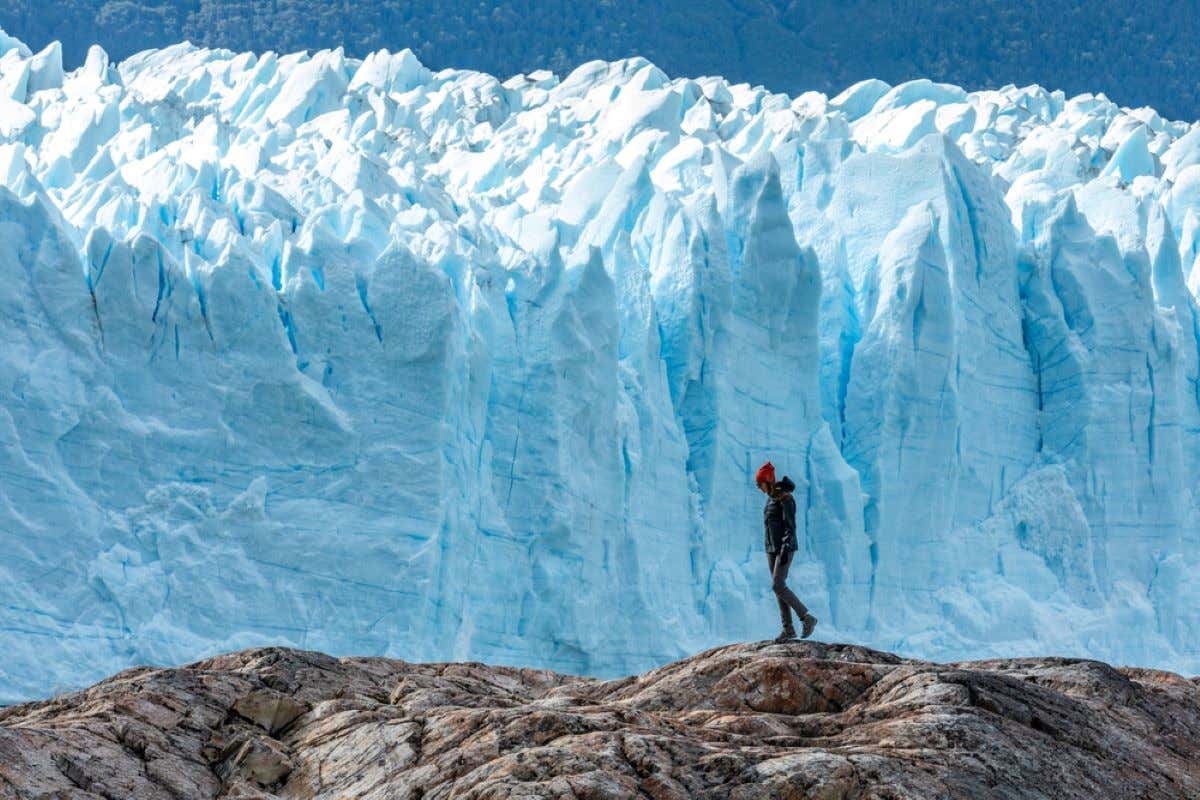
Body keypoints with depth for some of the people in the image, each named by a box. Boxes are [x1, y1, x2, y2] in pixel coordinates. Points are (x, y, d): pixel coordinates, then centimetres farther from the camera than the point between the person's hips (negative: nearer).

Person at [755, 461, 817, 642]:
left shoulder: (785, 498, -15)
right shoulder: (771, 497, 13)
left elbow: (790, 526, -20)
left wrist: (785, 551, -27)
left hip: (785, 547, -9)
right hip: (772, 549, 9)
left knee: (778, 587, -16)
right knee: (778, 588, 5)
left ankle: (807, 618, -5)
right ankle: (788, 630, 9)